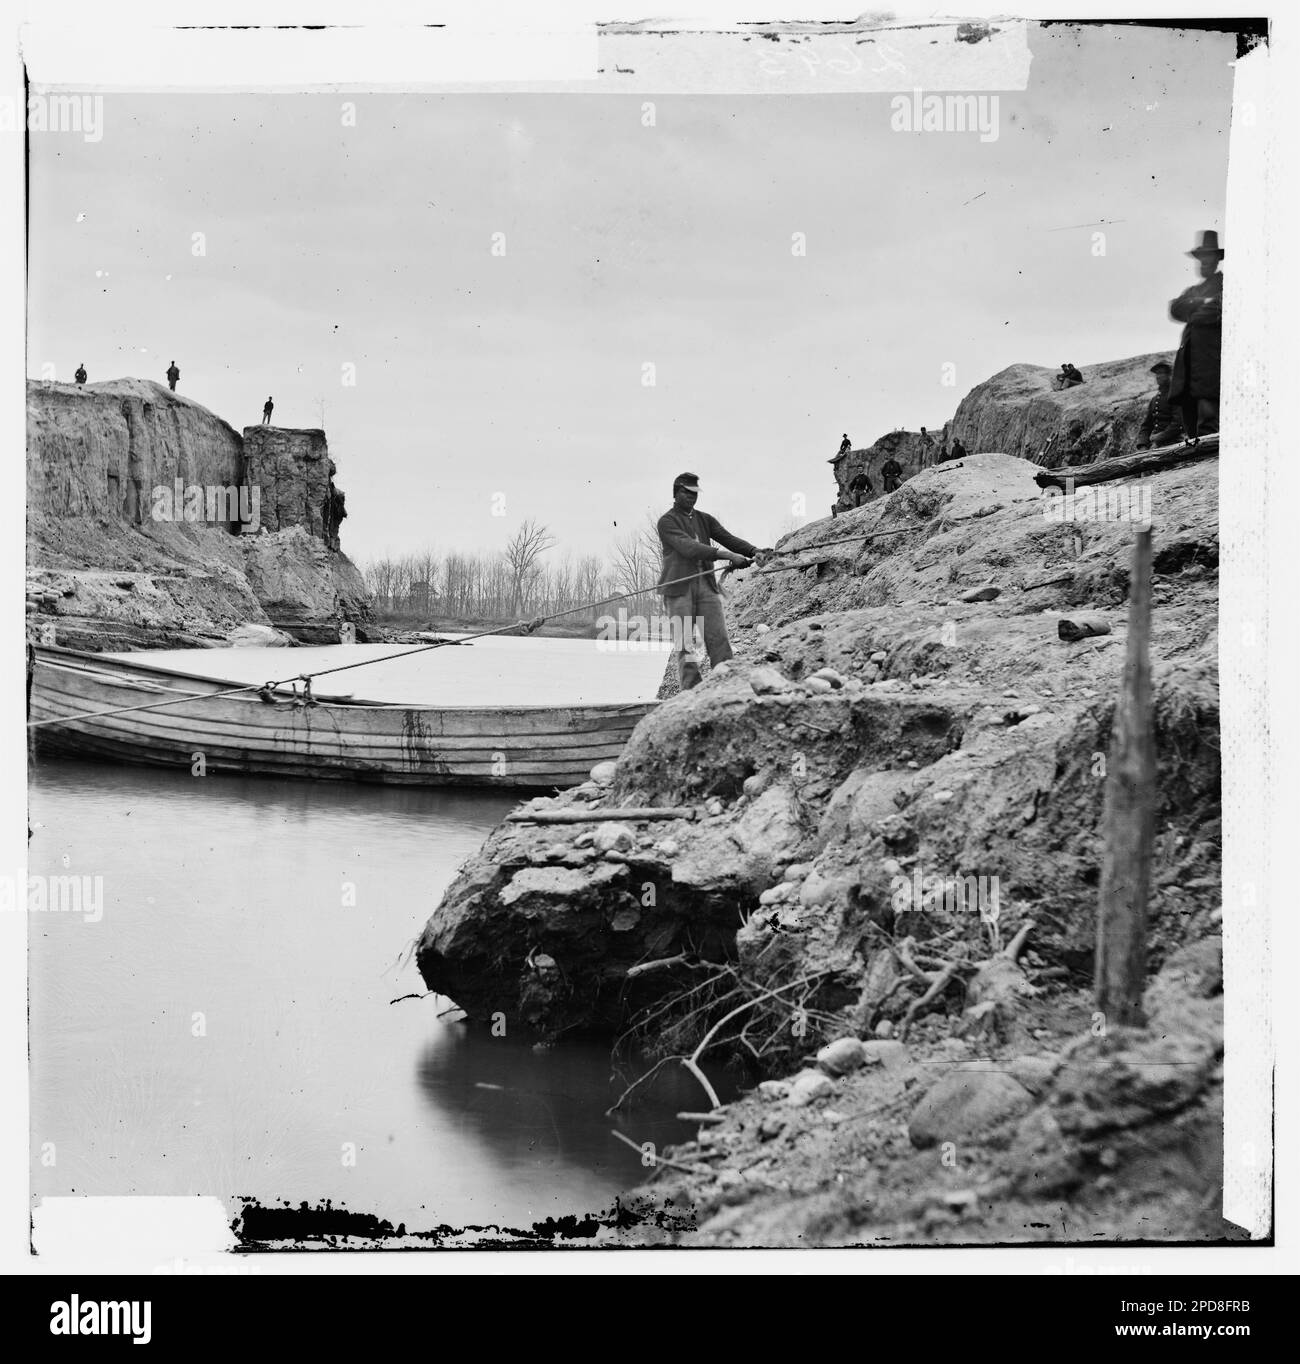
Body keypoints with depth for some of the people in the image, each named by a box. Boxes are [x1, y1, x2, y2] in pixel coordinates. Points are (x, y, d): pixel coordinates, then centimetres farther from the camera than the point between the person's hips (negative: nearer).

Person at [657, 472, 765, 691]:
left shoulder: (705, 519, 19)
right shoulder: (667, 521, -1)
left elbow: (728, 538, 6)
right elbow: (688, 547, -16)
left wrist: (754, 552, -14)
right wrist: (726, 555, -25)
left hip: (706, 585, 5)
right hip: (679, 588, -5)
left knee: (719, 638, -6)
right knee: (685, 644, -5)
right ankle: (691, 692, -4)